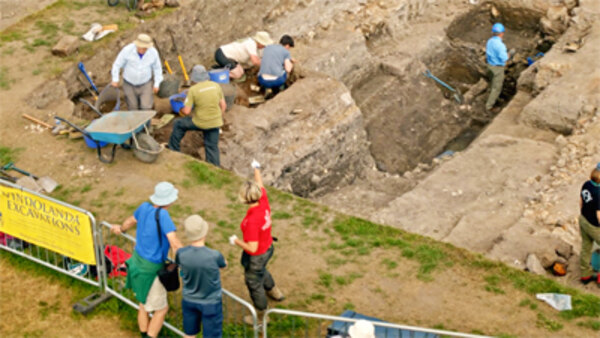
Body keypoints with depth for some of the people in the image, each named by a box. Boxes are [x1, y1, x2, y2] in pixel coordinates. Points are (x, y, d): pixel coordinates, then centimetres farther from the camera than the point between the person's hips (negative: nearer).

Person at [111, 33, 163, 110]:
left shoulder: (153, 52, -21)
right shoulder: (127, 50, -27)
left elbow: (157, 68, -4)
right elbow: (117, 64, -12)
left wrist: (157, 84, -3)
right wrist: (115, 80, -6)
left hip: (145, 83, 1)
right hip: (129, 83, -1)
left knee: (146, 107, -7)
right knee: (133, 107, 10)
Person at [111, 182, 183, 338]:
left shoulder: (145, 207, -5)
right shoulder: (162, 214, -27)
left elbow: (131, 220, 18)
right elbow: (174, 243, -33)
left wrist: (121, 229, 39)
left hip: (138, 260, 8)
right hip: (151, 268, -8)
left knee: (144, 303, 25)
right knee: (161, 308, 10)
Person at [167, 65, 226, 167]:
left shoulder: (193, 90, -14)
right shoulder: (216, 85, -2)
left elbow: (186, 111, -12)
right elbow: (223, 105, 4)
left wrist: (181, 110, 12)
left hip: (200, 123, -4)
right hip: (215, 123, 4)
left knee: (178, 125, 20)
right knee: (212, 148, 14)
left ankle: (173, 150, 31)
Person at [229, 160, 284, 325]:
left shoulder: (251, 221, -39)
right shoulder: (263, 201, -19)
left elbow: (252, 248, -34)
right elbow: (260, 185, 3)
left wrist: (236, 241, -18)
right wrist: (256, 169, 19)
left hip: (256, 256, -8)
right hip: (268, 247, 8)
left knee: (254, 283, 18)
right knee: (261, 271, 38)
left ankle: (262, 315, 39)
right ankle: (274, 292, 64)